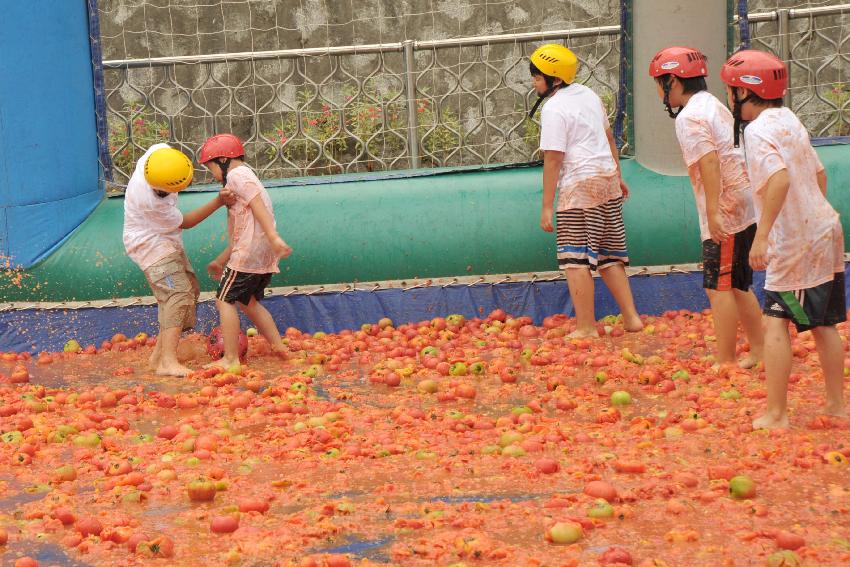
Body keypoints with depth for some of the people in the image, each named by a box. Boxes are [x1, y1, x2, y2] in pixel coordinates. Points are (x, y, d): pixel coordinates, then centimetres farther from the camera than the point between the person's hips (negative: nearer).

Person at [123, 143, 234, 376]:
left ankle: (159, 354, 16)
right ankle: (168, 362, -30)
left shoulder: (157, 152, -18)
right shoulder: (150, 201, -35)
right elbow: (184, 222, -20)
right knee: (178, 294, -21)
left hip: (166, 242, 10)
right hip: (151, 245, -10)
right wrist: (219, 202, -24)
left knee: (190, 290, 12)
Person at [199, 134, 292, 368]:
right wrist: (222, 260, 32)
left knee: (225, 300, -4)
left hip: (249, 253, -10)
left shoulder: (236, 175, -5)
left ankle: (231, 359, -7)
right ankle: (278, 346, 20)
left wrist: (274, 237, -31)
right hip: (265, 255, 10)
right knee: (248, 301, 22)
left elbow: (258, 205, -20)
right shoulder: (250, 177, 26)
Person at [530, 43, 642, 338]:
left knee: (576, 259, -5)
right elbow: (608, 137, 22)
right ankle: (631, 317, 16)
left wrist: (547, 206, -15)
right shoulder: (589, 95, 13)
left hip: (579, 184, -9)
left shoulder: (554, 109, -13)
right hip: (607, 178, 9)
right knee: (609, 255, 15)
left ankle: (586, 327, -5)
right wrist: (618, 177, 31)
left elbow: (553, 159, -17)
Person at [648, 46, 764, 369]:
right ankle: (759, 350, 23)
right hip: (746, 207, 10)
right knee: (737, 285, 18)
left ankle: (725, 362, -2)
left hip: (725, 211, -10)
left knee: (719, 287, -5)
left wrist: (712, 214, -25)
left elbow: (709, 162, -23)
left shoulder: (689, 117, -13)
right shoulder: (715, 106, 17)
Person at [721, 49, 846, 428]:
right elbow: (818, 173, 19)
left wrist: (761, 236, -29)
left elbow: (779, 179, -29)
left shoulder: (757, 130, -15)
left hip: (795, 241, -9)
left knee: (776, 324, -6)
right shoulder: (788, 119, 13)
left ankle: (776, 415, -7)